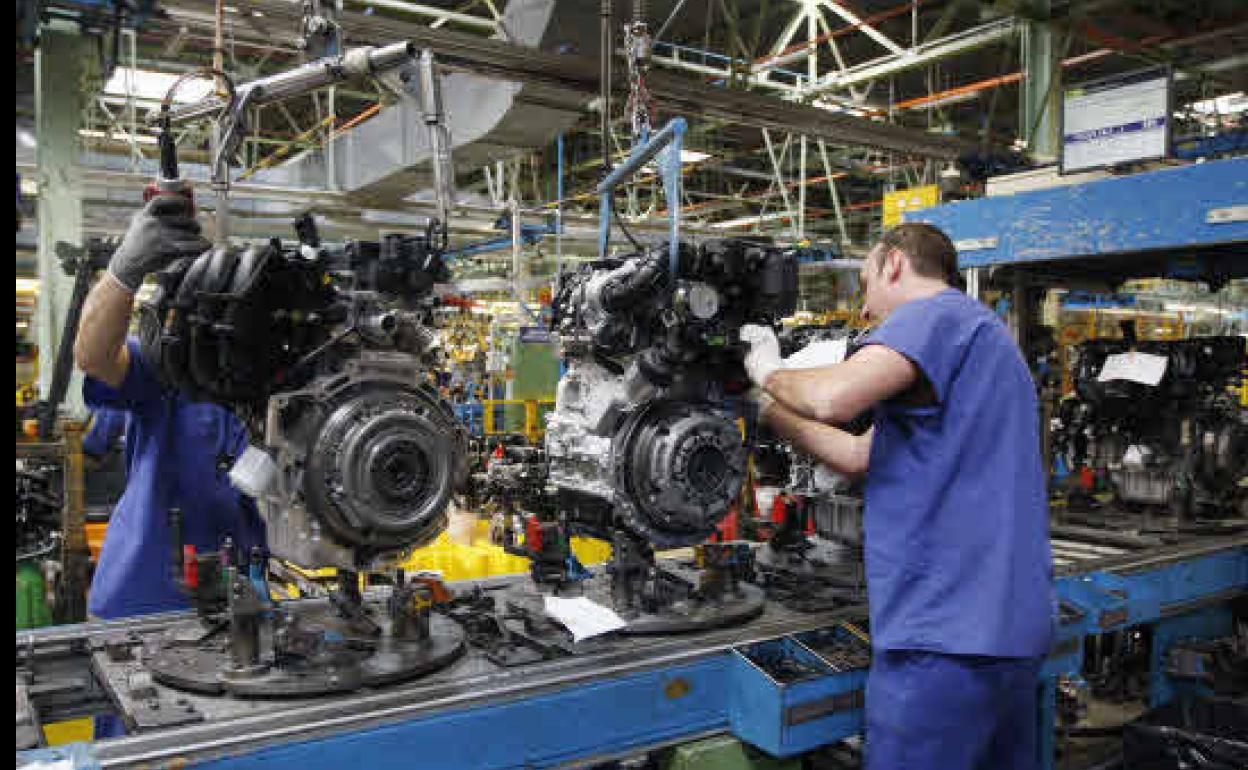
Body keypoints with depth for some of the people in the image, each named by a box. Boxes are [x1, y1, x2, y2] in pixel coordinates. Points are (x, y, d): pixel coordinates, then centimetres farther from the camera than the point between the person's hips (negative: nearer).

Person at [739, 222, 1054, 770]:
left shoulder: (935, 313, -8)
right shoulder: (980, 333, 25)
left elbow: (832, 398, -26)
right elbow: (861, 455, 24)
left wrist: (771, 371, -4)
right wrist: (765, 403, 26)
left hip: (945, 634, -10)